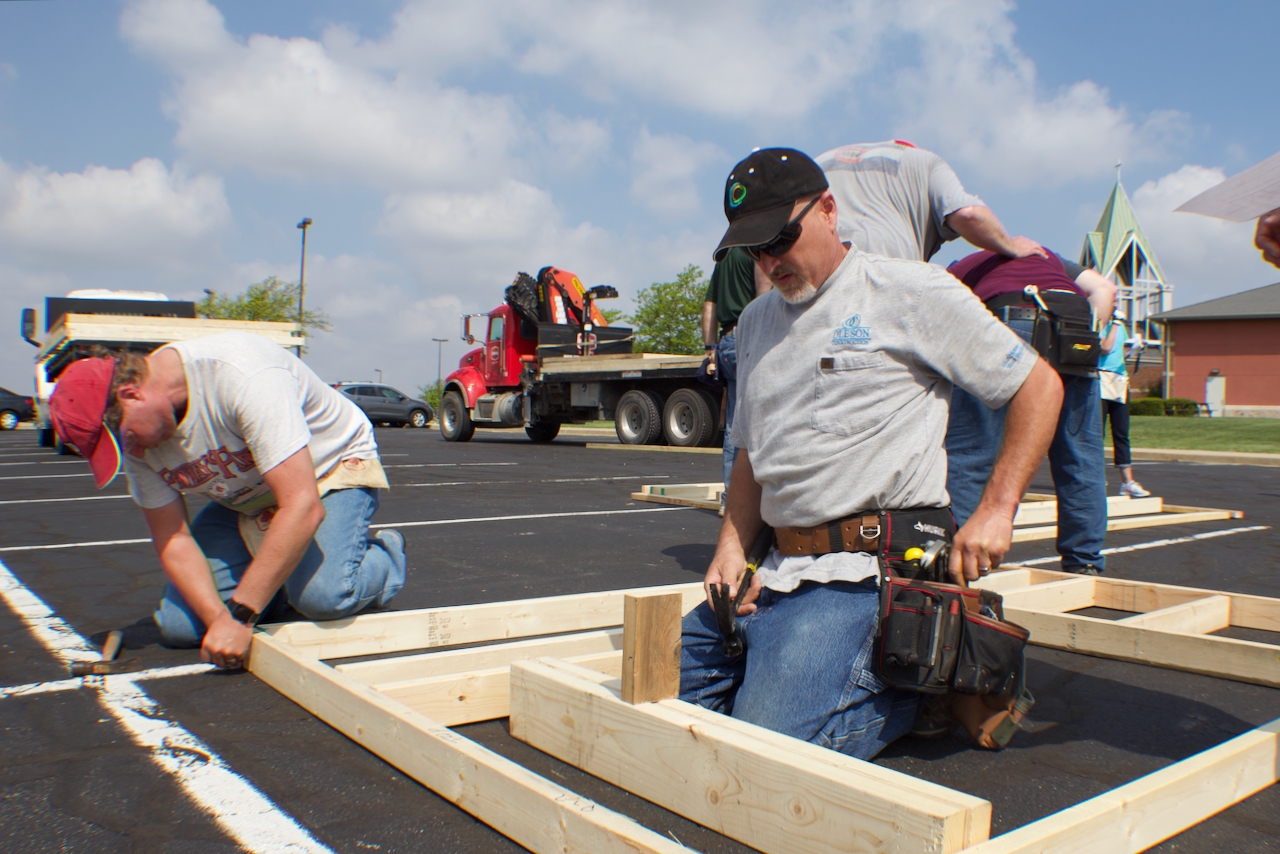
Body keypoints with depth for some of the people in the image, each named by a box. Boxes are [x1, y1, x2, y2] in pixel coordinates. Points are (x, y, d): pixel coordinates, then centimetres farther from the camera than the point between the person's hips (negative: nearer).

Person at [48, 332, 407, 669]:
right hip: (246, 500, 6)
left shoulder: (243, 376, -36)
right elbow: (172, 539, -10)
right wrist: (220, 619, -27)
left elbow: (303, 508, -40)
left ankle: (383, 553, 1)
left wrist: (238, 616, -37)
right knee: (178, 625, -7)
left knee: (323, 595, -33)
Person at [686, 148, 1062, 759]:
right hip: (783, 568, 8)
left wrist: (995, 510, -7)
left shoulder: (911, 292, -1)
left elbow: (1039, 386, 2)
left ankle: (917, 693, 4)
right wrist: (732, 544, 7)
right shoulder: (756, 322, 19)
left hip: (869, 570, -8)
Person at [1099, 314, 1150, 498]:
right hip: (1100, 380, -7)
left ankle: (1127, 482, 3)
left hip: (1120, 381, 7)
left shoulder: (1119, 322, 19)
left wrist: (1134, 348, 6)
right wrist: (1116, 323, -11)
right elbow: (1105, 348, -16)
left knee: (1122, 433, 4)